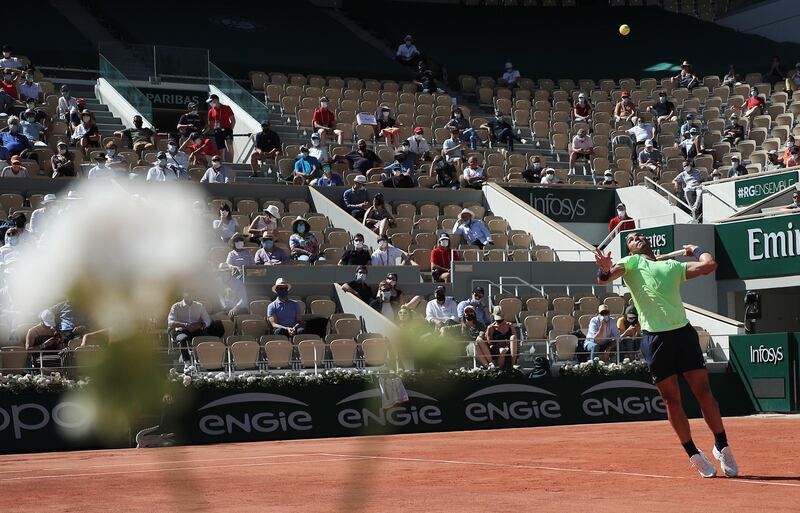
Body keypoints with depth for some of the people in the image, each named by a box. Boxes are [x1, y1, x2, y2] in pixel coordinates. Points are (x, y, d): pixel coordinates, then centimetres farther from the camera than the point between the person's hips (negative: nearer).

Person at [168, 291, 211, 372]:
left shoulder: (199, 306, 20)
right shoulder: (176, 306, 11)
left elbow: (207, 321, 13)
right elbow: (170, 322, -2)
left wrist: (200, 325, -12)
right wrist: (185, 325, -20)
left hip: (196, 331, 2)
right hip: (181, 331, -2)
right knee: (183, 338, -39)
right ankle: (187, 363, -49)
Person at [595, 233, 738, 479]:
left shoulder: (673, 266, 20)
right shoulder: (631, 263, 11)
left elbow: (709, 265, 12)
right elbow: (607, 277, -7)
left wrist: (696, 249, 26)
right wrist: (604, 270, -29)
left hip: (683, 332, 2)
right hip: (655, 337, -2)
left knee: (704, 392, 1)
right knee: (672, 400, 1)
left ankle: (722, 447, 16)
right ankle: (695, 456, 12)